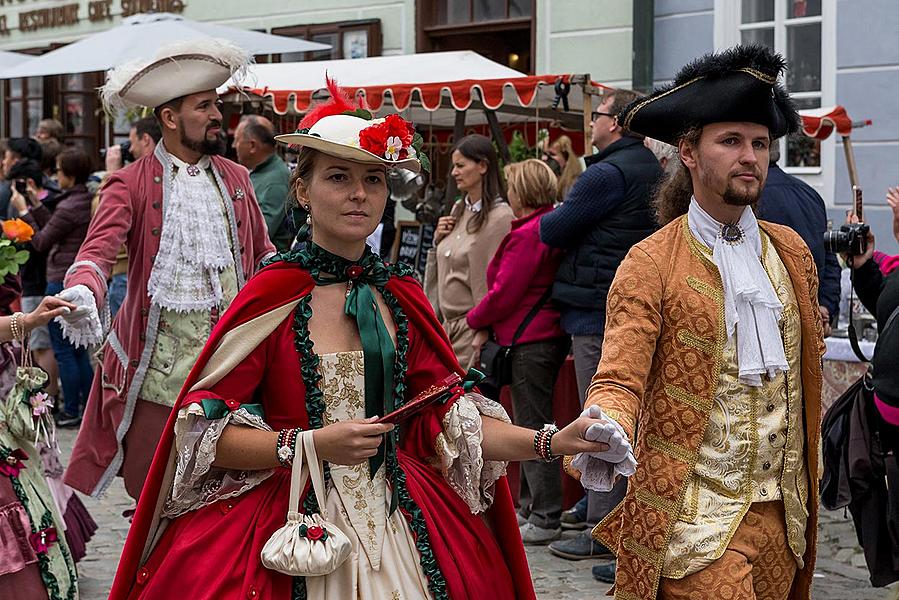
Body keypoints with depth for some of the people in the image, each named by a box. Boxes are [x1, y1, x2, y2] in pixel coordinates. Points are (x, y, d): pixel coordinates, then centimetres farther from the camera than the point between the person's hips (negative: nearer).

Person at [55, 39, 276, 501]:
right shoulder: (132, 183, -3)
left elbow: (262, 254, 24)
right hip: (158, 367, -3)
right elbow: (98, 249, -17)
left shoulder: (235, 178, 13)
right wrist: (83, 292, -38)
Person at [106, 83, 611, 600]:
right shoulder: (271, 295, -9)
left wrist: (552, 442, -5)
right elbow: (203, 433, -10)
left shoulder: (401, 296, 6)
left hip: (396, 521, 4)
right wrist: (310, 446, -21)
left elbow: (449, 416, 7)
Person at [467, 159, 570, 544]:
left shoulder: (527, 235, -18)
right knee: (533, 425, 18)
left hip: (530, 342, -10)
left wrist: (476, 320, 0)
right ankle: (529, 508, 28)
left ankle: (545, 520, 1)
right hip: (552, 335, 10)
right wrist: (489, 326, 8)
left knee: (534, 426, -4)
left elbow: (504, 293, -18)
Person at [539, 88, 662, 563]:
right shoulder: (649, 169, 16)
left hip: (598, 312, -10)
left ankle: (604, 528, -2)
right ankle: (599, 504, 30)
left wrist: (540, 217, 8)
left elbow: (554, 230, -13)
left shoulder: (609, 173, -16)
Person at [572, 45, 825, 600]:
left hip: (784, 512, 6)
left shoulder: (792, 251, 9)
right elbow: (621, 377, -13)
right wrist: (607, 431, -35)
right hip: (697, 517, -5)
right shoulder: (651, 263, -7)